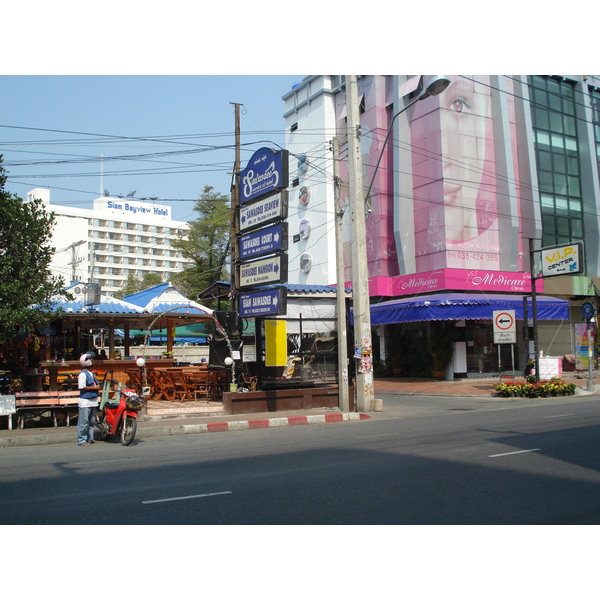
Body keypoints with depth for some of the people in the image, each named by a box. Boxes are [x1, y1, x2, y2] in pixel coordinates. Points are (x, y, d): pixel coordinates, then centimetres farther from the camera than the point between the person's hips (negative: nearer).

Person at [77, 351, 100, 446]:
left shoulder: (91, 373, 16)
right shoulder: (83, 374, -13)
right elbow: (82, 388, -19)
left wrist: (97, 389, 8)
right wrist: (94, 387, -16)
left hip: (93, 401, 9)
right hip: (85, 401, -9)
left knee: (91, 421, 14)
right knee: (84, 422, -5)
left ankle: (90, 439, 21)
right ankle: (81, 440, -1)